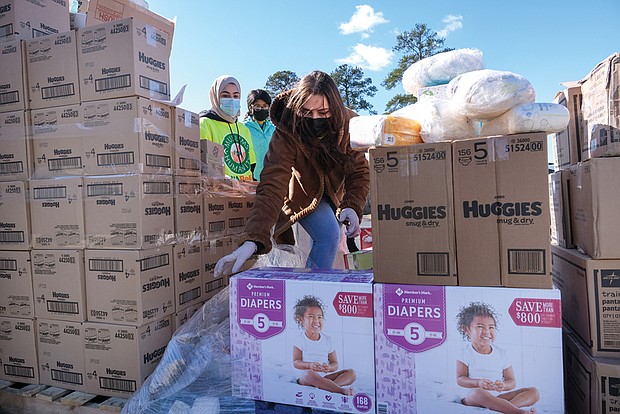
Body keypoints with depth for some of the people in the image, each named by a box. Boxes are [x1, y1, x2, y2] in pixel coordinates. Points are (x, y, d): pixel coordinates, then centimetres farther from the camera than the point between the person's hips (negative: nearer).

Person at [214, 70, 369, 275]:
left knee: (332, 241, 13)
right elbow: (272, 187, -44)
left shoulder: (349, 124, -25)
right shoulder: (287, 132, -34)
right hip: (302, 194, -4)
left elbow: (359, 172, -15)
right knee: (328, 236, -25)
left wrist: (352, 206, -33)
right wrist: (252, 239, -55)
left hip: (334, 193, 4)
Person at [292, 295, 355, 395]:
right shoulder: (299, 339, -1)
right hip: (305, 378, -4)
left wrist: (329, 367, -17)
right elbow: (296, 362, -8)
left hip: (325, 376, 5)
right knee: (309, 374, -39)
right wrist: (309, 365, -28)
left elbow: (335, 364, 7)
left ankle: (327, 386, -38)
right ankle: (341, 389, -38)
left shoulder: (327, 340, 8)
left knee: (351, 373, -12)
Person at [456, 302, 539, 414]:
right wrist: (478, 383, -26)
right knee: (478, 393, -40)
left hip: (498, 396, 5)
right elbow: (460, 379, -7)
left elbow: (512, 382, 7)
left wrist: (503, 386, -18)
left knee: (534, 392, -9)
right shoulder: (466, 352, -4)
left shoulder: (502, 354, 7)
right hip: (472, 398, -5)